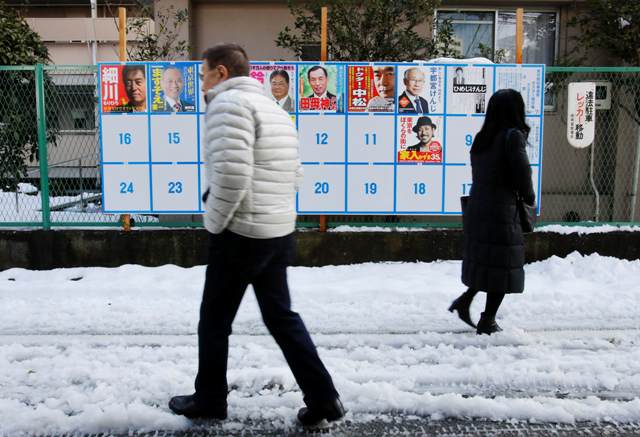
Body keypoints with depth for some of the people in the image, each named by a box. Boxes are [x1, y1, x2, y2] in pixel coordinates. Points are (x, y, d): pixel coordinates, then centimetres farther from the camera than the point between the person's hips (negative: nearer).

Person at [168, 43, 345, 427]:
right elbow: (295, 175, 18)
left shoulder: (230, 102, -12)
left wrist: (214, 222, -11)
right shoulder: (276, 108, 16)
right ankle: (323, 397, 14)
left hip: (240, 233, -8)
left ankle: (210, 399, 26)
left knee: (215, 318, 10)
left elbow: (232, 173, -25)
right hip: (280, 232, 8)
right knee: (281, 316, 15)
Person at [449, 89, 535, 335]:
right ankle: (487, 322, 12)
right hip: (500, 213, -7)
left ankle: (464, 301, 19)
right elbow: (522, 175, -14)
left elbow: (480, 175, 8)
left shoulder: (481, 139, 9)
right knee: (503, 268, 5)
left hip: (475, 211, 7)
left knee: (484, 262, 22)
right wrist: (529, 198, 6)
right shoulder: (513, 136, -11)